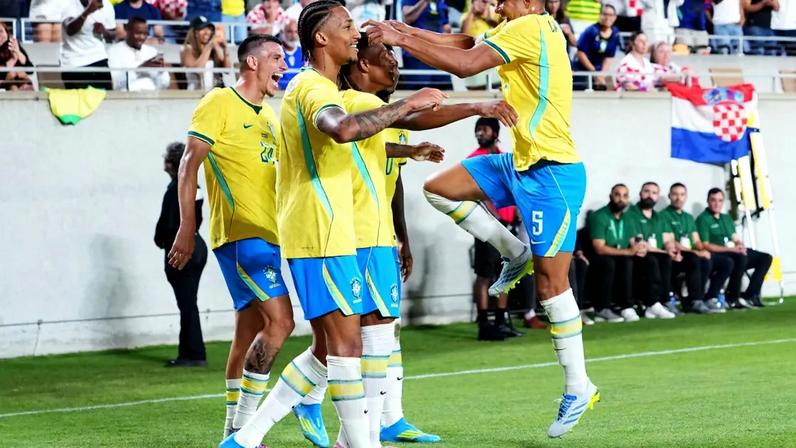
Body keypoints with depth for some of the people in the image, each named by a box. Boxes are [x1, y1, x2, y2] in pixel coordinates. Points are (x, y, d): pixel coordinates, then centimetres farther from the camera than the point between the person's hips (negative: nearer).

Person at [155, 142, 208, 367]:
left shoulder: (176, 188, -16)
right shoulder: (194, 186, 10)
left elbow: (168, 222, -17)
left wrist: (161, 241, 0)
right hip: (197, 246, 9)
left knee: (187, 304, -5)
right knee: (188, 304, 13)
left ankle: (194, 355, -3)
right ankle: (188, 353, 17)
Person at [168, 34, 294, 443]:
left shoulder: (267, 114, 18)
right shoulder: (219, 104, -6)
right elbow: (189, 164, -10)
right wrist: (186, 228, -15)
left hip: (267, 235, 9)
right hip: (239, 234, -9)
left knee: (250, 332, 9)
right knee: (279, 321, -17)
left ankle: (234, 432, 15)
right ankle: (243, 428, -13)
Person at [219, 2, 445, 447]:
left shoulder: (314, 86, 21)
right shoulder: (313, 86, -13)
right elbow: (345, 128, -35)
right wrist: (408, 104, -28)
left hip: (327, 235, 11)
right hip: (322, 239, -11)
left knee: (327, 351, 12)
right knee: (347, 343, -8)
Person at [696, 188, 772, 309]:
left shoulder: (727, 218, 22)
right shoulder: (703, 219, -4)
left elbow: (736, 240, 19)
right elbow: (705, 246, -14)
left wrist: (741, 246, -8)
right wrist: (731, 249, -18)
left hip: (733, 254, 8)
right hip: (714, 256, -8)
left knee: (765, 258, -2)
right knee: (741, 258, -35)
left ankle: (750, 295, -8)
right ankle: (733, 298, -24)